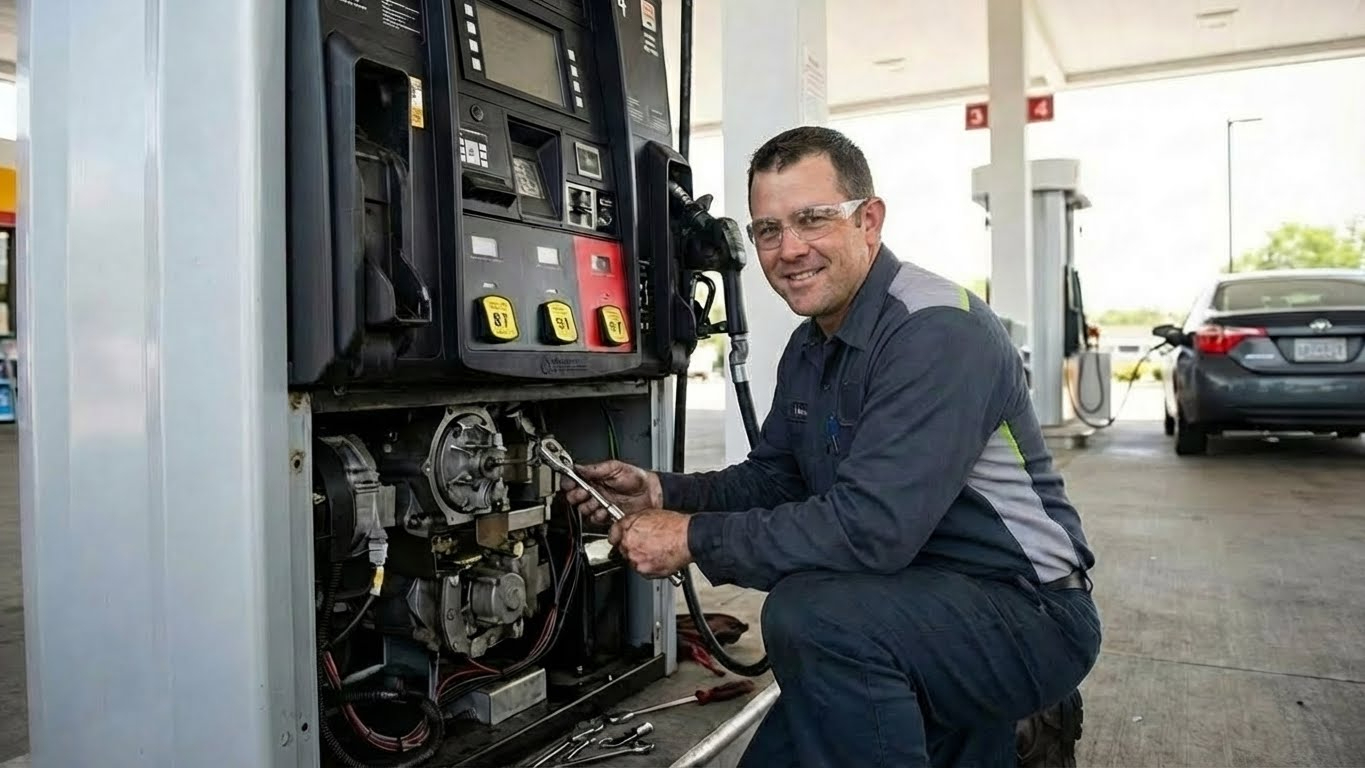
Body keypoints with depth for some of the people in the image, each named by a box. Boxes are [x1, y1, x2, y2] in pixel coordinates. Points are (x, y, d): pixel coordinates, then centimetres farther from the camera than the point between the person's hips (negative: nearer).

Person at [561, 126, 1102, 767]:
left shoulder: (938, 331, -24)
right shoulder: (810, 346, 6)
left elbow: (871, 528, -32)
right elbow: (771, 479, 11)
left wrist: (695, 538, -25)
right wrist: (663, 492, -6)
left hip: (1028, 611, -9)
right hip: (918, 602, 9)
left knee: (810, 614, -33)